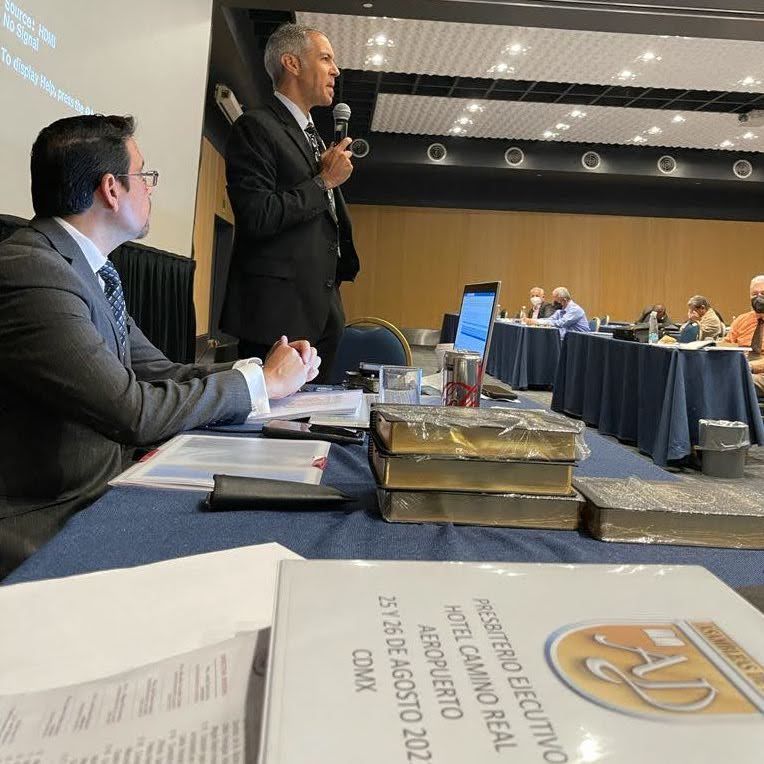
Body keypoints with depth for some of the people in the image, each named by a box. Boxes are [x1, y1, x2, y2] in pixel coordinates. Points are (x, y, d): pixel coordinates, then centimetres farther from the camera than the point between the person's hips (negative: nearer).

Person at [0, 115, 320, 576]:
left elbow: (159, 373, 9)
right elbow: (135, 412, -26)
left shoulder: (90, 270, 9)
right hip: (47, 529, -8)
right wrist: (261, 381, -13)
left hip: (100, 494, 8)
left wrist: (269, 369, -3)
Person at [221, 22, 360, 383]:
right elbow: (258, 217, -18)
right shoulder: (255, 127, -6)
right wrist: (324, 181, -9)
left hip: (322, 313, 9)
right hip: (278, 313, -8)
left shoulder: (312, 137, 22)